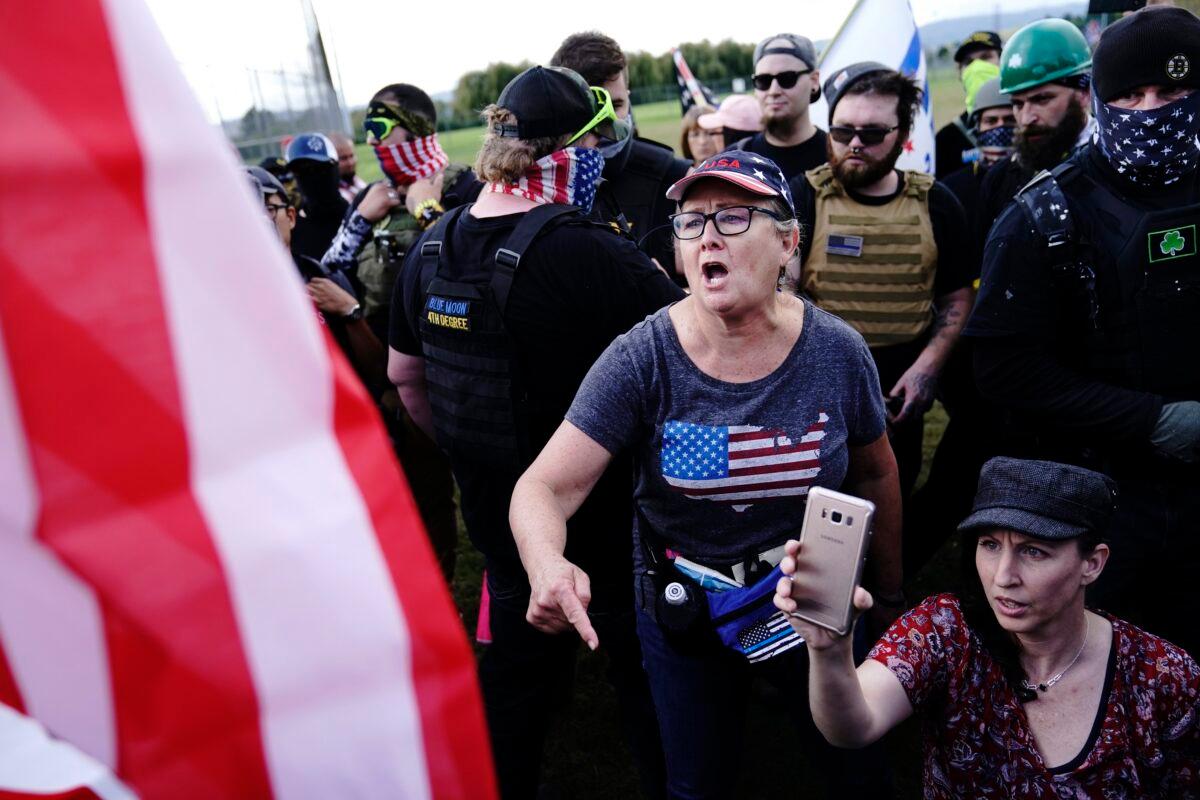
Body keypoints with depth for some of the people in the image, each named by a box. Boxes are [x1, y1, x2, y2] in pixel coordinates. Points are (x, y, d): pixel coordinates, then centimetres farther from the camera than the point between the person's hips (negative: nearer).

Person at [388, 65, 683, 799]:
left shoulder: (432, 246, -2)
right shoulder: (587, 252, -25)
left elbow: (404, 372, 9)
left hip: (491, 492, 6)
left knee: (519, 635, 25)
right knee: (636, 641, 16)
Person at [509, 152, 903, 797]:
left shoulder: (837, 351, -14)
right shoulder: (640, 362, -20)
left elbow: (876, 473, 2)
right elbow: (544, 487, -25)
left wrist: (888, 592, 12)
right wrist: (548, 566, -46)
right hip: (682, 620, -1)